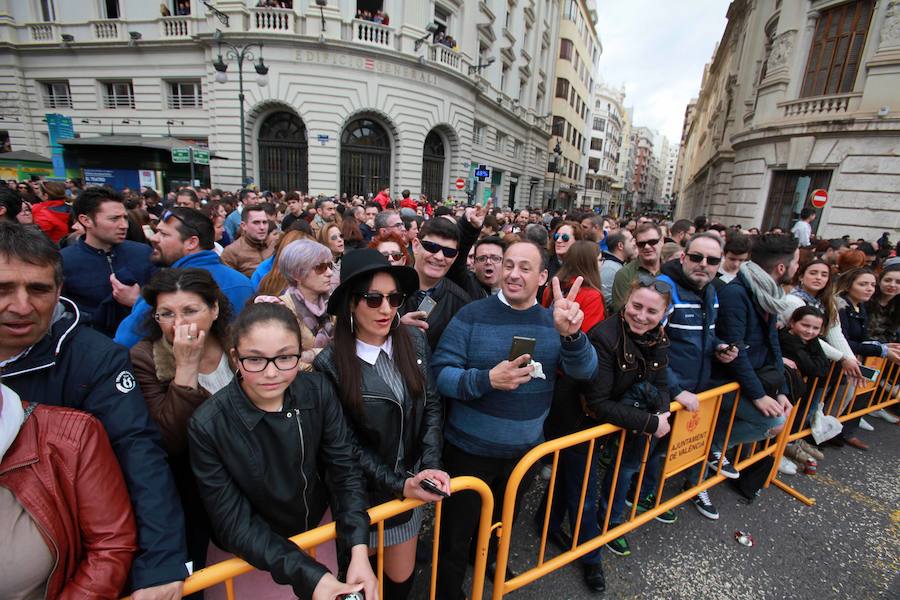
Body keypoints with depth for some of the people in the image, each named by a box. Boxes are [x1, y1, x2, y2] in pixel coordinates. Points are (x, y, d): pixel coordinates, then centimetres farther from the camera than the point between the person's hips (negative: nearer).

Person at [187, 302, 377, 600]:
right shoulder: (207, 425, -24)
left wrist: (359, 551, -22)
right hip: (254, 560, -2)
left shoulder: (317, 389, -18)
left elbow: (345, 469, -13)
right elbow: (234, 525, -19)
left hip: (322, 529, 3)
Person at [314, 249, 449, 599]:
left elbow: (432, 405, -3)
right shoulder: (330, 363, -19)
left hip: (410, 481, 3)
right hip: (362, 492, -3)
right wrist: (396, 484, -16)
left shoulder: (413, 340, -9)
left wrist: (430, 466, -12)